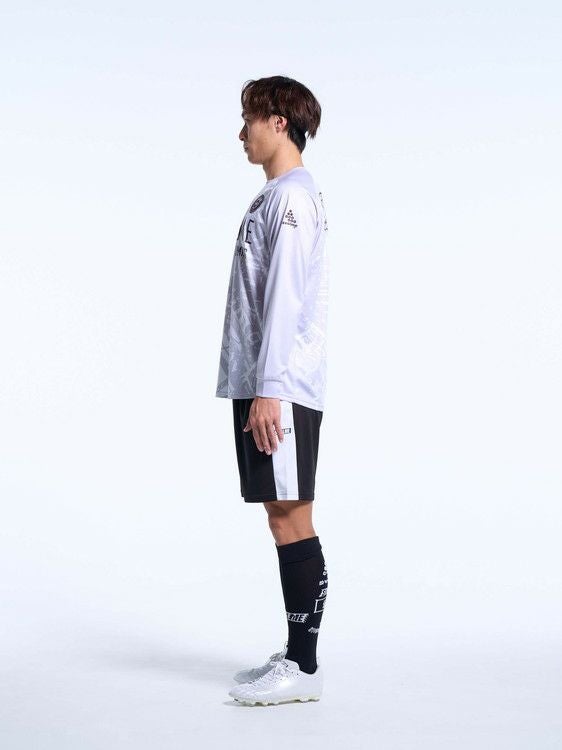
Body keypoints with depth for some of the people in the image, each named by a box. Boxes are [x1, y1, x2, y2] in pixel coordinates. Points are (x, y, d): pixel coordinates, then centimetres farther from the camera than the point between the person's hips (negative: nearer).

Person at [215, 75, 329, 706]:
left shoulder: (292, 195, -9)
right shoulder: (279, 197, 21)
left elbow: (285, 300, -17)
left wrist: (269, 389, -20)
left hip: (281, 389, -10)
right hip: (262, 386, 10)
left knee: (291, 519, -6)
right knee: (283, 518, 11)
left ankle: (304, 667, 1)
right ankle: (296, 657, 18)